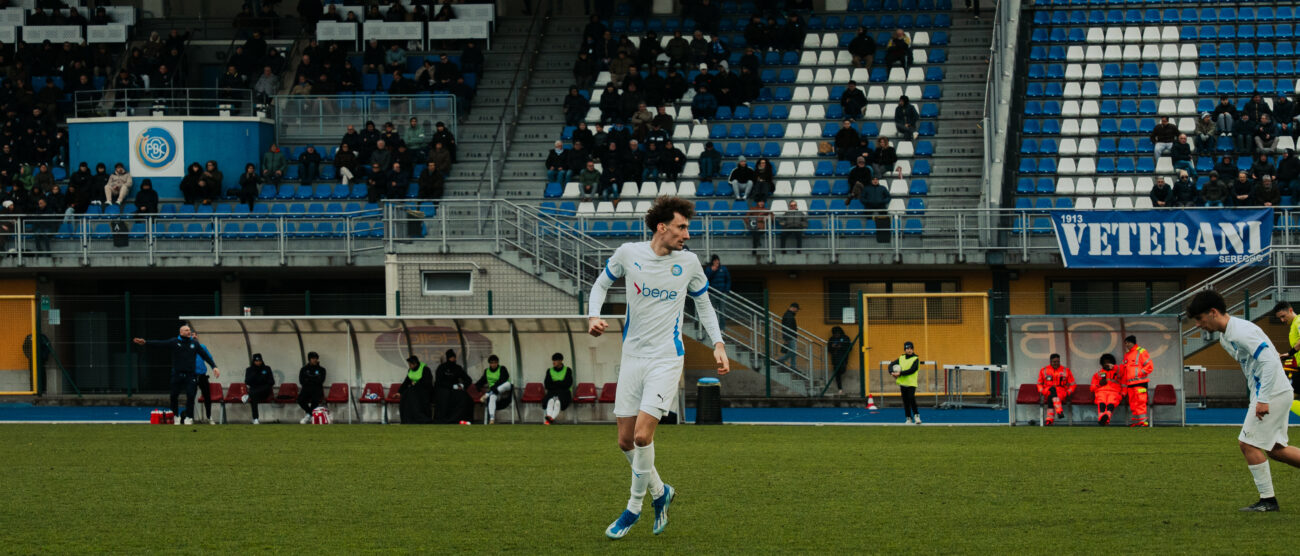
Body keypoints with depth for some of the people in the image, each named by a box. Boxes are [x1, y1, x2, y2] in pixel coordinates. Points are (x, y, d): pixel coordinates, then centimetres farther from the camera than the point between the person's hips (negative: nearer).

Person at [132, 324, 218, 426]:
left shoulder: (194, 344, 8)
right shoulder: (174, 342, 2)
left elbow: (205, 355, 11)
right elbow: (159, 343, -6)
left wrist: (214, 366, 5)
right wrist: (145, 343, -18)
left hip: (190, 375, 1)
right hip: (177, 375, -1)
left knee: (190, 395, -8)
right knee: (174, 396, 1)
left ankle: (189, 417, 4)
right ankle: (176, 416, 18)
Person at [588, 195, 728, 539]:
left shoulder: (689, 263, -2)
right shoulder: (628, 254, -3)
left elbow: (704, 304, 13)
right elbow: (601, 285, 12)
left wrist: (718, 345, 3)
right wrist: (593, 317, -6)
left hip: (667, 359, -2)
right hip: (633, 356, 2)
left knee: (642, 435, -16)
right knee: (626, 441, 3)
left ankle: (634, 507, 3)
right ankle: (659, 492, 28)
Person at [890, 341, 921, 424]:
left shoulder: (916, 359, -4)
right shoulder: (901, 358, 11)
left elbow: (912, 370, -16)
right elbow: (891, 365, 13)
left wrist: (900, 373, -20)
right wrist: (892, 372, -8)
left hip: (911, 383, -5)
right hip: (903, 382, 5)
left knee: (911, 398, -20)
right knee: (905, 401, 6)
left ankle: (916, 415, -5)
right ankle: (909, 418, 16)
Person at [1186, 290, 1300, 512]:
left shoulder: (1242, 332, -20)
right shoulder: (1225, 337, 13)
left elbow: (1269, 361, -27)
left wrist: (1263, 399, -27)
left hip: (1272, 393, -10)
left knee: (1248, 443, -7)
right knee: (1274, 449, 12)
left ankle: (1267, 500, 0)